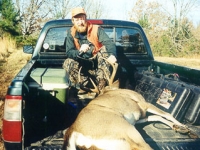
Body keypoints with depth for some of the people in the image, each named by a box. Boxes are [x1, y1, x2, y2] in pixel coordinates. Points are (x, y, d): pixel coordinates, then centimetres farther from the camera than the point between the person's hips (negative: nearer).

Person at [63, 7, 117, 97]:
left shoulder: (96, 29, -11)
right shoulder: (71, 33, -4)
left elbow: (110, 43, -26)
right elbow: (69, 52, -13)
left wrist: (111, 55, -49)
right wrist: (80, 51, -37)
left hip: (98, 63, -1)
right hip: (83, 65, 1)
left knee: (105, 49, -29)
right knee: (68, 63, -24)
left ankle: (102, 88, -31)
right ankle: (88, 89, -25)